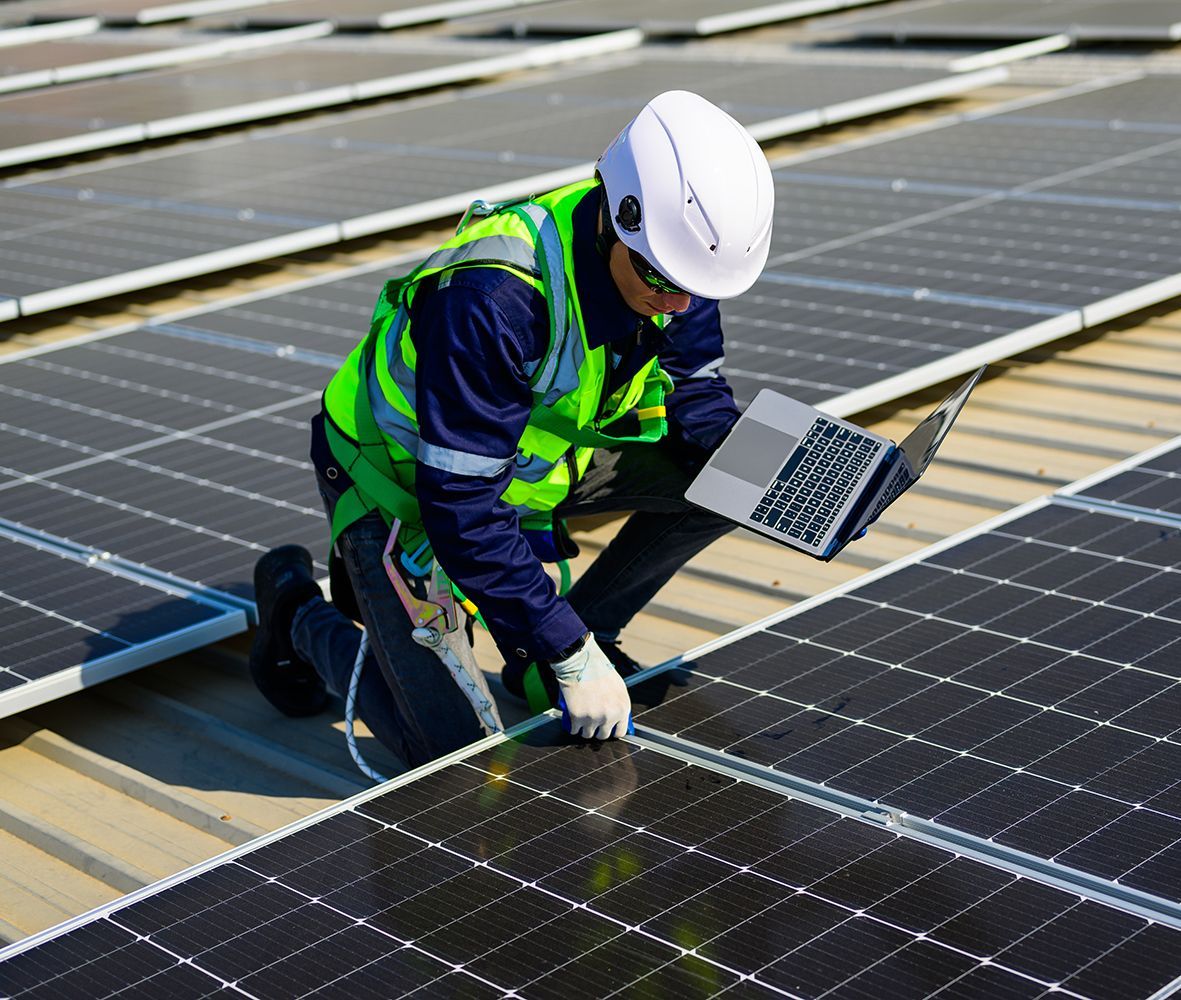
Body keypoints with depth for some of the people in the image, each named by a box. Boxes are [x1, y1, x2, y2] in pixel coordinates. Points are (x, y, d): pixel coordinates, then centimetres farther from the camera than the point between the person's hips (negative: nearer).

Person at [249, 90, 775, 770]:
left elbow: (696, 392, -1)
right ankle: (300, 616, 13)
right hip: (400, 478, -6)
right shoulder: (493, 299, -40)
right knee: (452, 745, -15)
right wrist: (569, 656, -31)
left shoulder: (673, 252, -18)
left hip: (538, 453, 7)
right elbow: (460, 505, -35)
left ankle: (563, 645, 7)